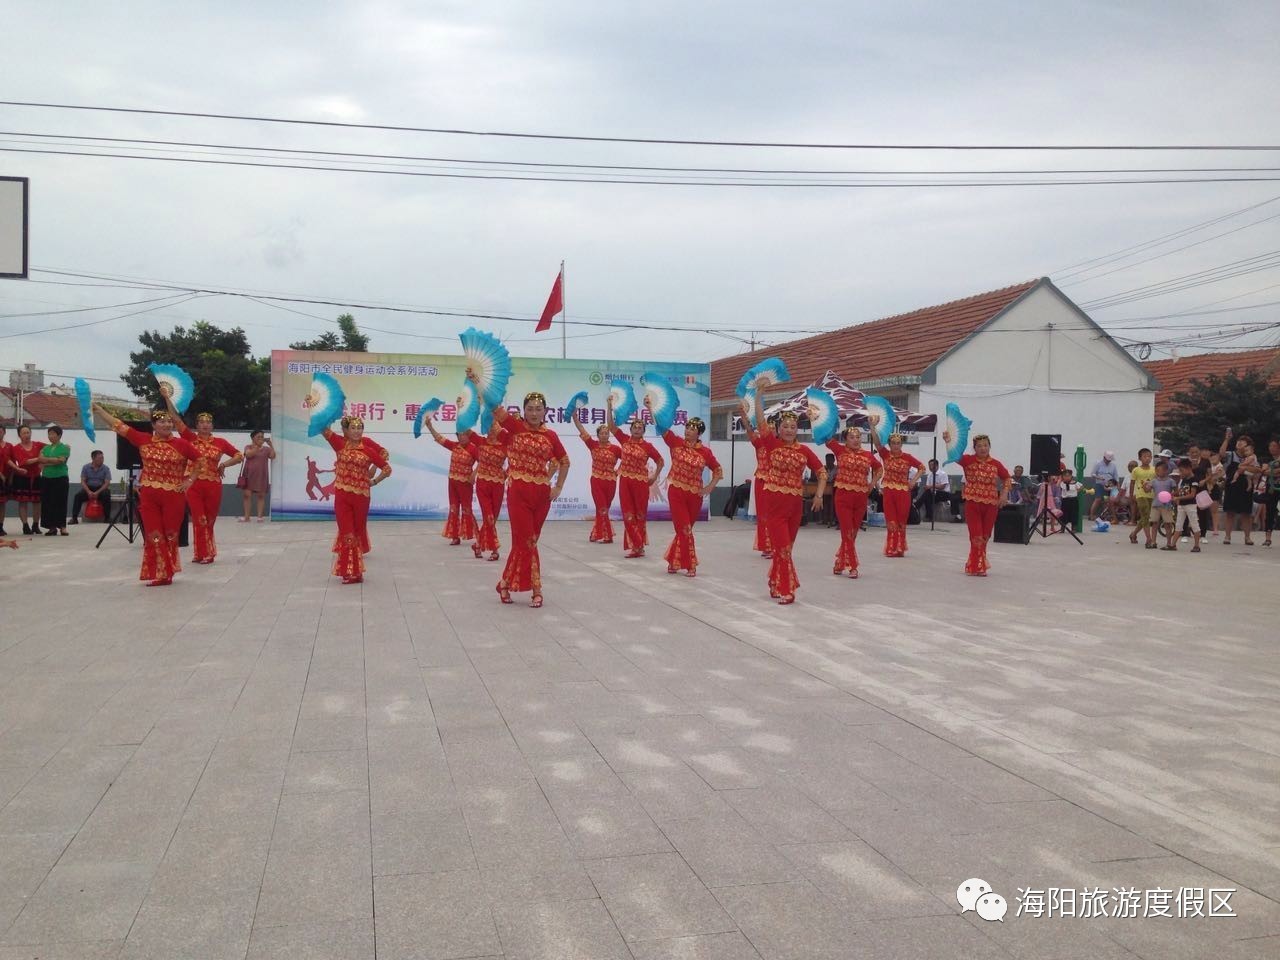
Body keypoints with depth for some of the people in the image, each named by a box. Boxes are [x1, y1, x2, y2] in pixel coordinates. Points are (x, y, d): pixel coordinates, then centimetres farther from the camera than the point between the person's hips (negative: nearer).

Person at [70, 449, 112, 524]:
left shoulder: (106, 469, -1)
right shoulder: (86, 467, 4)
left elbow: (107, 483, -7)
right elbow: (83, 481, 0)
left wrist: (97, 492, -22)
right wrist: (89, 492, -18)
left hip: (101, 488, -1)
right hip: (88, 488, 1)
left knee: (106, 496, -34)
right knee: (78, 495, -27)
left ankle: (107, 518, -27)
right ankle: (74, 518, -25)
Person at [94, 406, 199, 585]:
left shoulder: (181, 444, -3)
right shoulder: (143, 440, 2)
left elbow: (200, 460, 5)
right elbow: (119, 425, 5)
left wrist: (189, 480, 1)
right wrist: (98, 408, 5)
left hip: (173, 495, -2)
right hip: (148, 495, 2)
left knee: (170, 534, 6)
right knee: (153, 534, 4)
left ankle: (167, 572, 19)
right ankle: (159, 574, 10)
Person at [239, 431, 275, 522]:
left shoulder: (266, 449, 6)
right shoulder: (248, 447, 5)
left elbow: (273, 456, -9)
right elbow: (249, 454, -15)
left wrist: (270, 444, -13)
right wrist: (257, 446, -17)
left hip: (261, 475, 0)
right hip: (249, 475, 0)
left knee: (261, 495, 0)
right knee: (247, 495, -2)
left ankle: (260, 516, 2)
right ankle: (246, 517, 2)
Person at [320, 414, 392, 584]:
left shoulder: (368, 450, -1)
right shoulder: (340, 443, 1)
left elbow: (387, 468, 4)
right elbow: (324, 429, -11)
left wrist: (374, 481, 2)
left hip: (361, 495, 0)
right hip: (342, 495, 0)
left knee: (359, 530, 14)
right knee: (346, 532, 0)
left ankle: (356, 570, 30)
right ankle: (350, 571, 10)